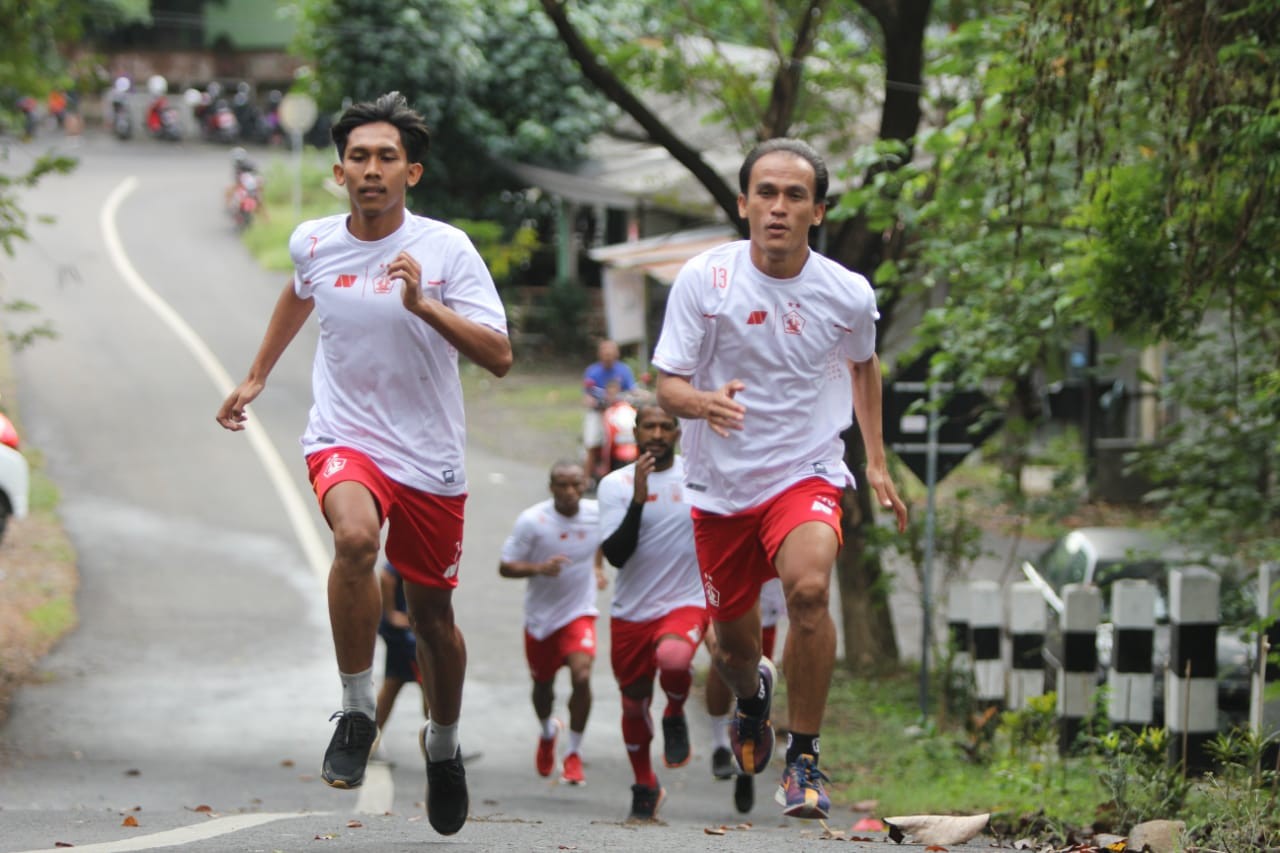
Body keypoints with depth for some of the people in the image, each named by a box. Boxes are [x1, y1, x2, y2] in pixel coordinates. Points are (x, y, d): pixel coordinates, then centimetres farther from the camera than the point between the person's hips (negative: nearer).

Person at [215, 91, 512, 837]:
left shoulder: (446, 249, -10)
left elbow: (500, 358, -17)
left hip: (430, 457, 0)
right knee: (356, 537, -33)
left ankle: (444, 745, 39)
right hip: (344, 439, 0)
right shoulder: (313, 243, -1)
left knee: (434, 614, 10)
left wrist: (422, 304, -28)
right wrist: (256, 378, 31)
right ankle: (357, 713, -18)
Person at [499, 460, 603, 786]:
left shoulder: (598, 514, -9)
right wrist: (540, 568, -31)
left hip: (579, 614, 0)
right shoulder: (532, 520, -17)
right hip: (541, 616, 0)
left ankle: (574, 753, -6)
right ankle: (547, 732, 51)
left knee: (581, 676, -22)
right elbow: (505, 567, -15)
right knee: (542, 684, 16)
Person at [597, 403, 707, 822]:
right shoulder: (616, 484, -3)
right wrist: (638, 501, -23)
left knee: (673, 657, -35)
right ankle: (645, 787, 34)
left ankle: (675, 716, -2)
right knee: (634, 702, 11)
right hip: (631, 611, 2)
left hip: (686, 602, -2)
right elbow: (615, 554, -13)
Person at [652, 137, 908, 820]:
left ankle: (805, 758, -14)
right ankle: (752, 693, 52)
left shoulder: (848, 295, -6)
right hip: (720, 483, 1)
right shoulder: (703, 280, -11)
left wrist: (877, 463, 16)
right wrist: (703, 402, -32)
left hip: (806, 474, -1)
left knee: (808, 586, -30)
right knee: (733, 641, 10)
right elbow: (667, 385, -9)